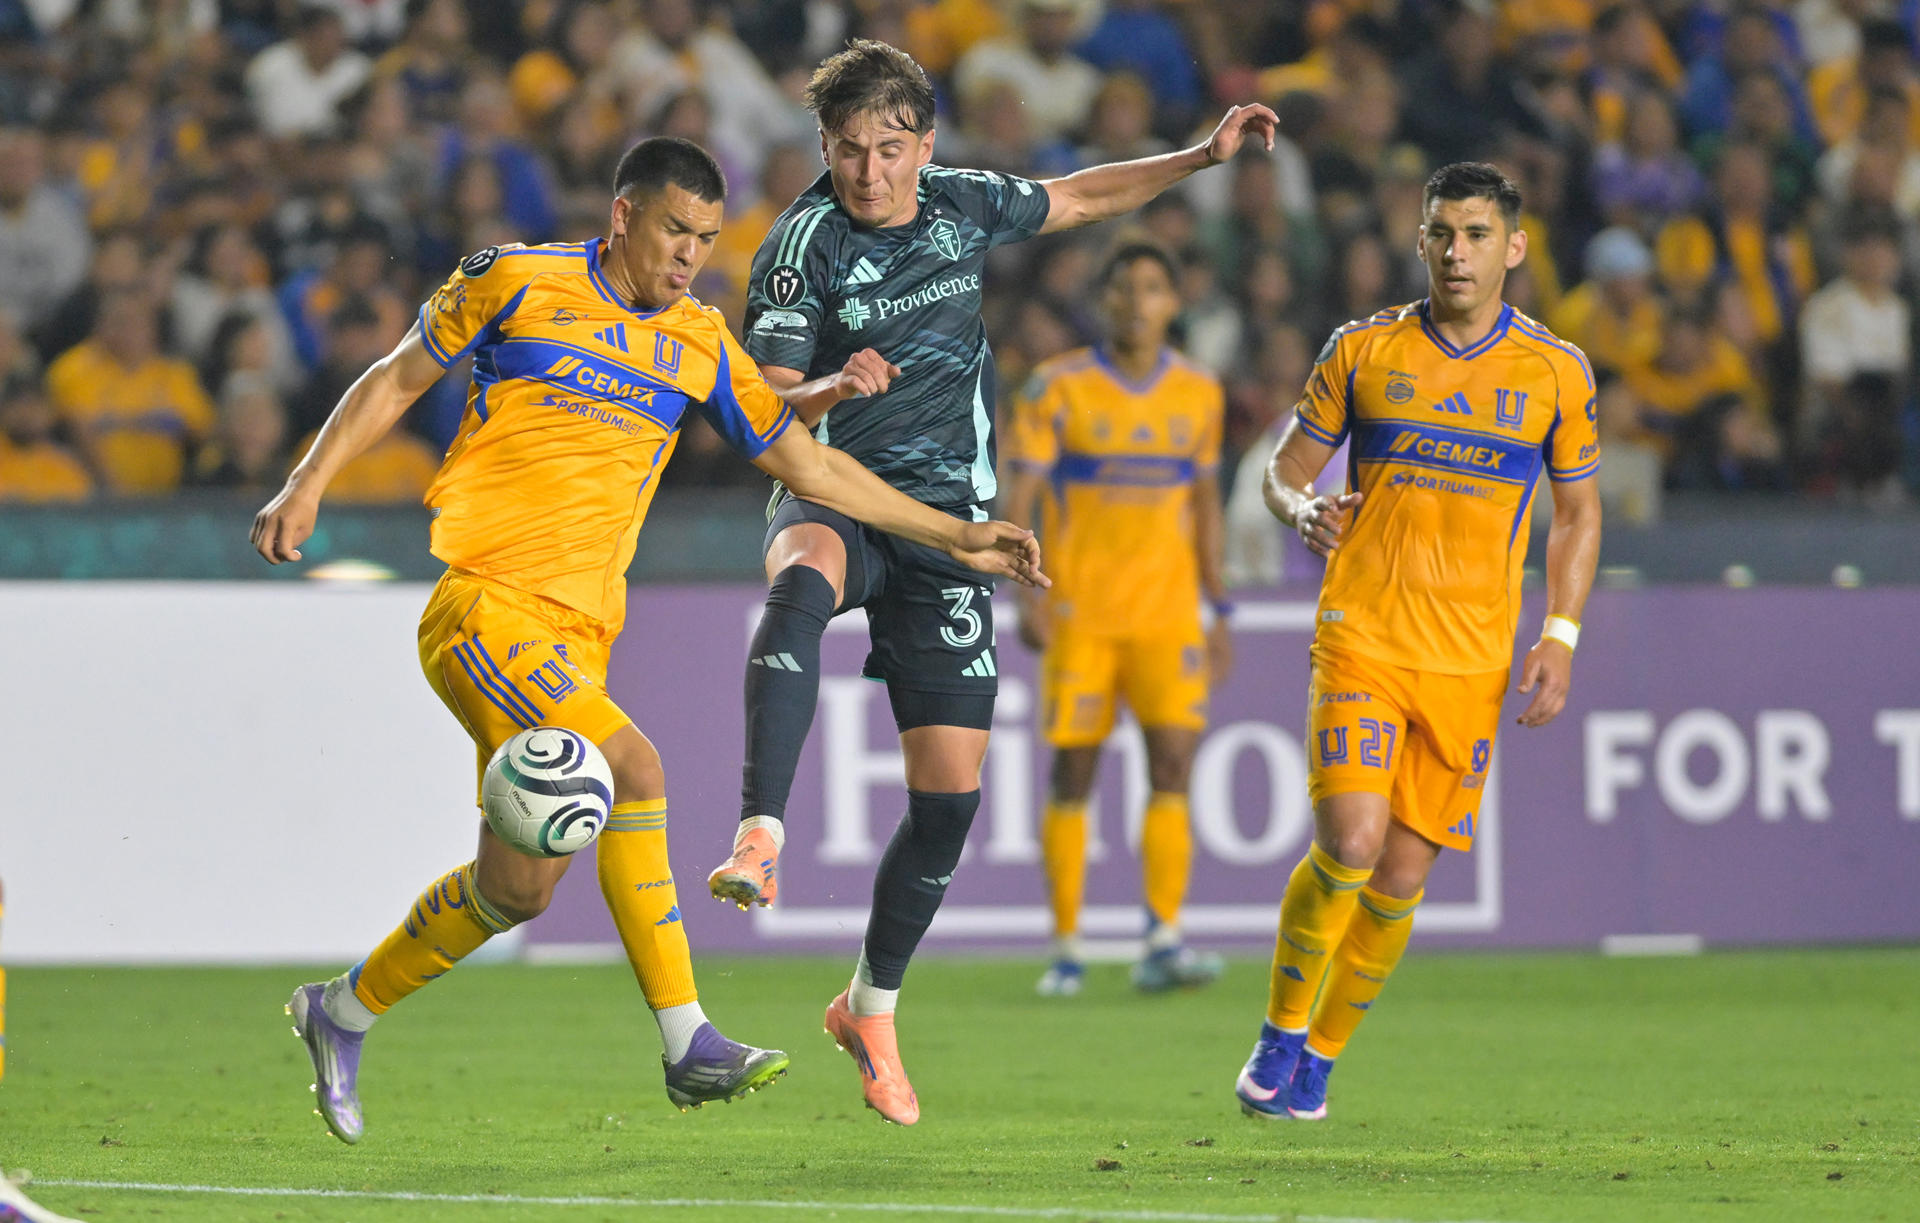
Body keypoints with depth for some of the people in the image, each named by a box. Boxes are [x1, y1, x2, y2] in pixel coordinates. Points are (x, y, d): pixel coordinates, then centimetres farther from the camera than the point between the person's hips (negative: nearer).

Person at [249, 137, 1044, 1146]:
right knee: (632, 768, -26)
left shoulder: (698, 345, 13)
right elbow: (399, 378, 11)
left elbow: (808, 465, 19)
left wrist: (952, 536, 18)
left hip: (576, 634, 6)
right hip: (482, 598, -6)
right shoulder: (516, 283, 1)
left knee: (520, 883, 2)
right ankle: (687, 1044, -23)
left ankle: (343, 1011, 23)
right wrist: (309, 484, 1)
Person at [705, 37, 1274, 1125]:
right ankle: (759, 840, -53)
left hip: (946, 515, 4)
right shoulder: (806, 242, -8)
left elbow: (1081, 199, 24)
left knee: (952, 787, -1)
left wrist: (1205, 157, 17)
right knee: (802, 583, -43)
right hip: (832, 496, -4)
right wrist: (836, 389, -33)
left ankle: (873, 1008, 19)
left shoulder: (965, 207, 4)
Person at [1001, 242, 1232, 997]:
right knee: (1072, 776, -1)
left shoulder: (1199, 395, 9)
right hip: (1080, 614, -2)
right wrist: (1028, 595, -17)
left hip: (1168, 615, 2)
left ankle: (1162, 942, -12)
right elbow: (1019, 500, -4)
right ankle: (1066, 949, 7)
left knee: (1173, 764, -11)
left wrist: (1220, 611, 14)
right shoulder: (1058, 388, -2)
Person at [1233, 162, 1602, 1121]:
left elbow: (1578, 512, 14)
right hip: (1360, 637, -1)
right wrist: (1303, 511, -13)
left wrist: (1559, 638, 2)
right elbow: (1285, 468, 11)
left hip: (1471, 663, 1)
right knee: (1349, 844, -18)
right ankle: (1280, 1031, 3)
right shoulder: (1364, 350, 4)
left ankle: (1319, 1057, 18)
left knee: (1402, 875, 0)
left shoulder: (1556, 372, 5)